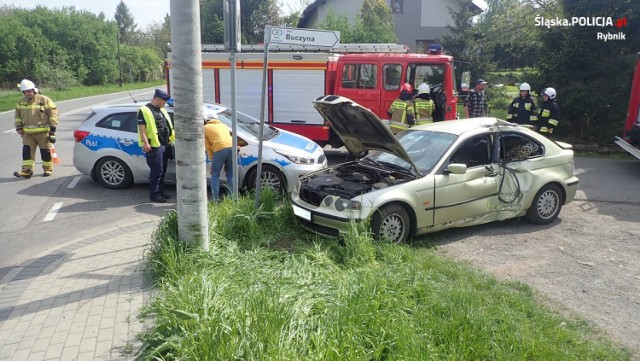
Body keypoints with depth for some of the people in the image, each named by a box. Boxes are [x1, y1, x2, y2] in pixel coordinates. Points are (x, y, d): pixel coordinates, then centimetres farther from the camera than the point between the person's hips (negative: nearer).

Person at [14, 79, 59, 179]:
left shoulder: (44, 100, -5)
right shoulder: (21, 102, 11)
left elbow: (53, 112, -5)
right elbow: (18, 115, 21)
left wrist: (52, 126, -10)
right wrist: (19, 127, 11)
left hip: (43, 132, -4)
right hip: (27, 133, 4)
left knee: (45, 151, 4)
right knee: (27, 150, -3)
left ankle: (48, 169, 18)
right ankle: (26, 171, -1)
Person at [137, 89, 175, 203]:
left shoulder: (162, 110, 20)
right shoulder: (144, 111, -7)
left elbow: (168, 126, 26)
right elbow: (141, 128, -14)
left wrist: (172, 138, 21)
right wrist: (145, 143, -21)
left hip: (164, 145, 9)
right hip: (154, 146, -9)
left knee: (162, 170, 14)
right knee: (156, 171, -6)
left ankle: (160, 191, 24)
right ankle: (154, 195, 2)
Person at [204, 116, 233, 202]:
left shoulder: (205, 128, 20)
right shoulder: (223, 125, 34)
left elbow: (208, 147, 15)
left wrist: (212, 159, 21)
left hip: (220, 149, -4)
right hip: (232, 147, 4)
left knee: (215, 175, 10)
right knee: (230, 175, 15)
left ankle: (215, 198, 7)